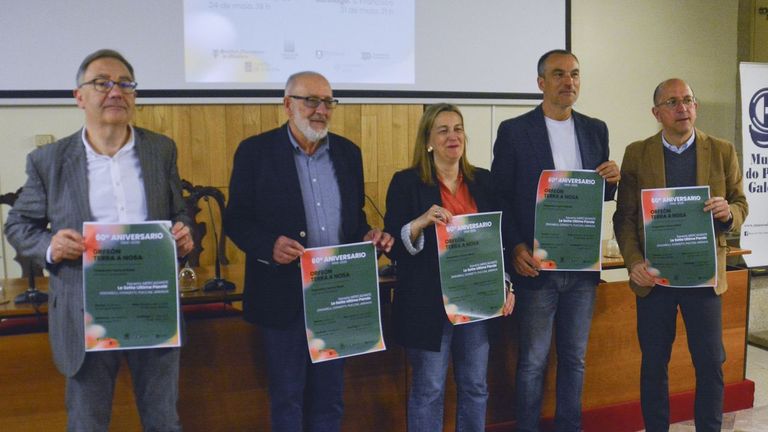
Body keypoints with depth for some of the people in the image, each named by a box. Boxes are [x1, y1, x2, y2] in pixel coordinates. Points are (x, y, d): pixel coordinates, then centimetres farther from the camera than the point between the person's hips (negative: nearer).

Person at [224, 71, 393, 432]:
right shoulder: (256, 151, -7)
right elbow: (235, 219, -7)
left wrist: (367, 237, -7)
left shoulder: (348, 152, 7)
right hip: (286, 294, -4)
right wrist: (269, 245, -25)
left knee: (330, 397, 16)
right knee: (287, 398, 10)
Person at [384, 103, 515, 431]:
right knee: (428, 390, 5)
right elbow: (394, 247, -8)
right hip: (429, 303, -4)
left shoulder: (483, 180, 9)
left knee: (475, 387, 13)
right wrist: (422, 222, -25)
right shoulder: (407, 182, -4)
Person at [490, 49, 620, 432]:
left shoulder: (595, 130, 9)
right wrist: (515, 248, -16)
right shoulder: (513, 131, -4)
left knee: (574, 358, 15)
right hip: (536, 266, -4)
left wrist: (611, 180, -9)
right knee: (532, 361, 6)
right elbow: (498, 197, -5)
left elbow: (602, 195, 14)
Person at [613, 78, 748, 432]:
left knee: (710, 363, 6)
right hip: (654, 275, 0)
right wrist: (634, 263, -12)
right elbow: (624, 216, 1)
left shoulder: (722, 151, 3)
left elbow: (740, 204, 8)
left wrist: (728, 213, -16)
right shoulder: (637, 154, 1)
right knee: (653, 364, 8)